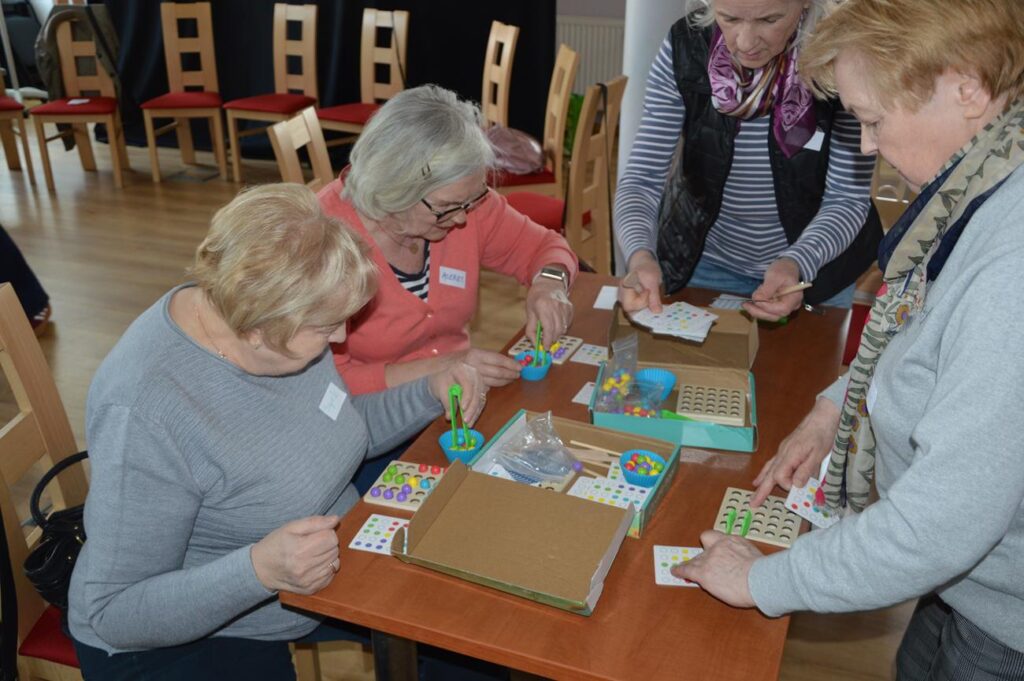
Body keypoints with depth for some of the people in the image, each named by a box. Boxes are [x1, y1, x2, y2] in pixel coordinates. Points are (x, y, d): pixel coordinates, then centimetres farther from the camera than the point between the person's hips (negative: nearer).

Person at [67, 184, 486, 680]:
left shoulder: (284, 330, -11)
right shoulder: (144, 413, -33)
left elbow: (337, 430, 7)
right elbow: (114, 614, -25)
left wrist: (431, 394, -9)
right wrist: (257, 570, -40)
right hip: (184, 638, -6)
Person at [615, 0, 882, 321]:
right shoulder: (686, 47, -19)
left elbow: (848, 198, -18)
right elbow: (642, 178, -19)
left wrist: (797, 264, -37)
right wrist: (640, 255, -39)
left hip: (816, 265, -1)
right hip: (702, 263, 1)